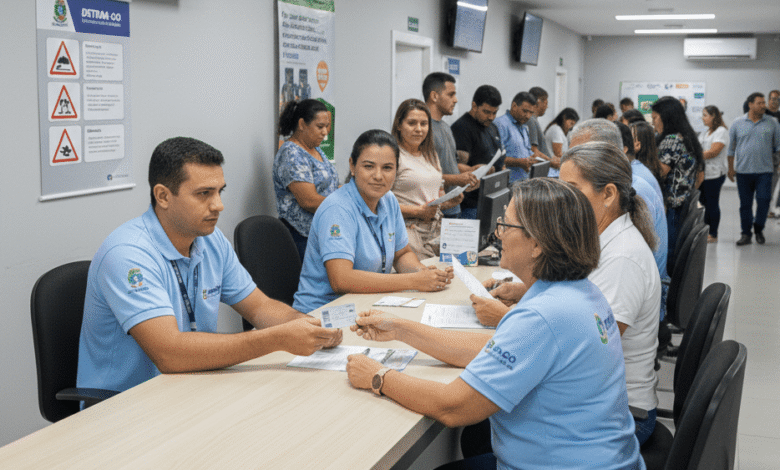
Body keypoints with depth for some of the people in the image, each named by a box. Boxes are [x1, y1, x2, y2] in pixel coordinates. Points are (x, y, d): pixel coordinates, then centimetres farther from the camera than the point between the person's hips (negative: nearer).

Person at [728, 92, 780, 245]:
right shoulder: (738, 123, 4)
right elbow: (731, 147, 8)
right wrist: (731, 168, 6)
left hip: (764, 171, 0)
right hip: (743, 171, 0)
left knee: (764, 201, -7)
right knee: (745, 204, 5)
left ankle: (758, 229, 16)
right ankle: (746, 234, 16)